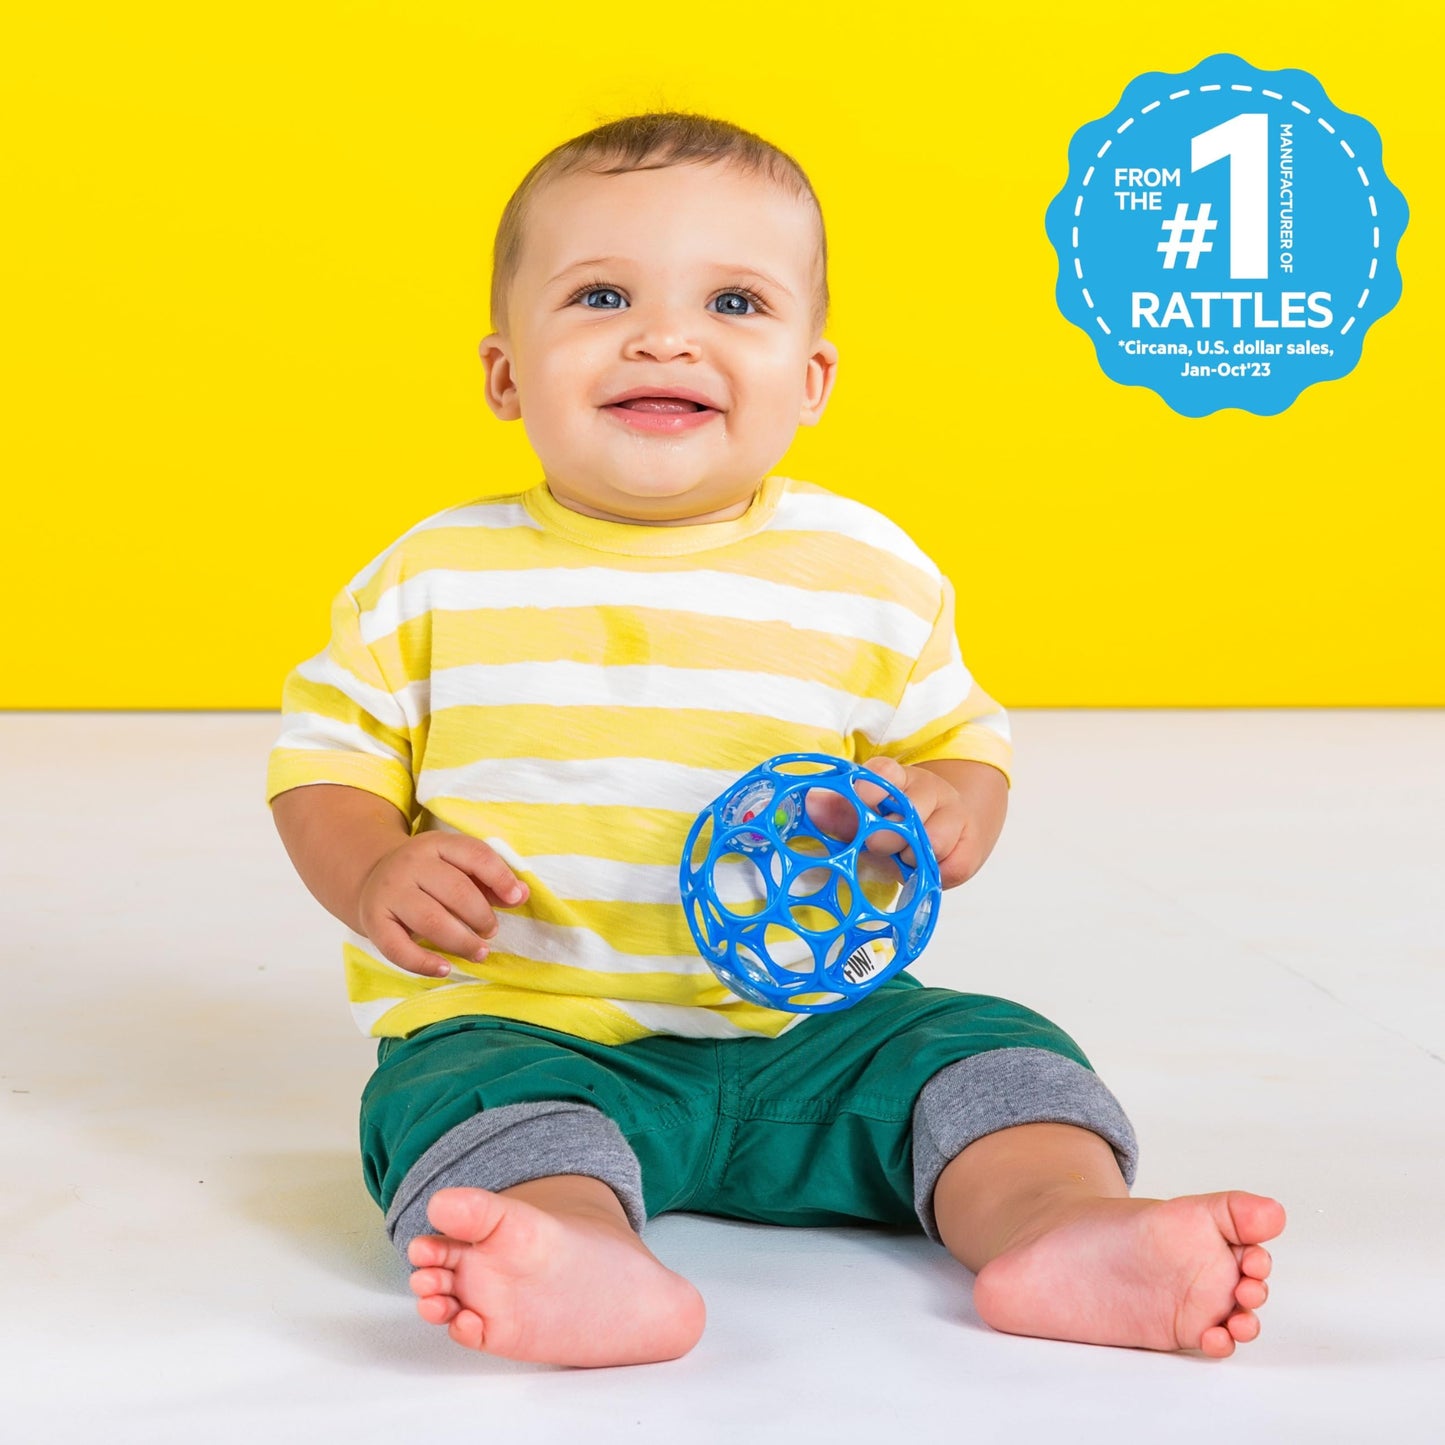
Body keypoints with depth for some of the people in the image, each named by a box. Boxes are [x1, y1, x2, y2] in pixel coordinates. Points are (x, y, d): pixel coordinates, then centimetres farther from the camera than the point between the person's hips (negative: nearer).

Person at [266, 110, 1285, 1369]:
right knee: (468, 1093, -32)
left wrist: (950, 805, -11)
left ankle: (1066, 1227, -40)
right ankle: (580, 1258, -58)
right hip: (525, 1024, -2)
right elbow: (325, 758, 7)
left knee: (987, 1050, -17)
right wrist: (374, 875, -14)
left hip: (809, 1029, 2)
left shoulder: (867, 573, 3)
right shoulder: (436, 580, 1)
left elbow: (961, 740, 13)